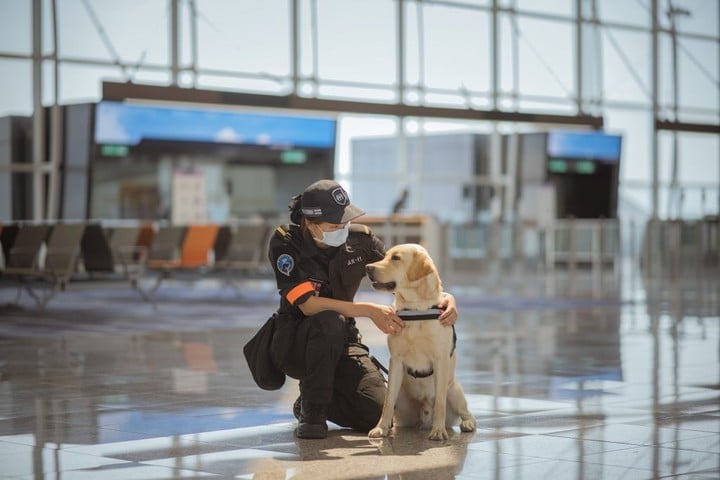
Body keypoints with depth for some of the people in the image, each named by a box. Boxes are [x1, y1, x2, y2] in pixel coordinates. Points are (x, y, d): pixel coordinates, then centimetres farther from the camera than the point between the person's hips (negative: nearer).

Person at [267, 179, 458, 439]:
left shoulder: (359, 238, -7)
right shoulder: (284, 243, -18)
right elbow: (308, 305, -27)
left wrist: (445, 297, -20)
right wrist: (369, 310, -32)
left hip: (341, 342, 4)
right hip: (294, 342, -4)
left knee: (377, 414, -15)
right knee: (329, 321, -39)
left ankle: (315, 400, 16)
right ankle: (312, 413, -19)